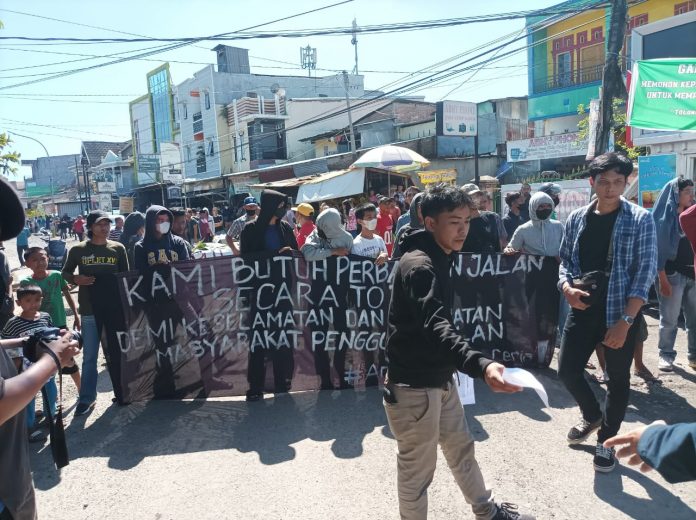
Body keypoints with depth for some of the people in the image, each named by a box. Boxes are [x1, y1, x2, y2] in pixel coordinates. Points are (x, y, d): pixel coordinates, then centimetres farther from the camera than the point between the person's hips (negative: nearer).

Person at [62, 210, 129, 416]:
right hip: (89, 310, -1)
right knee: (89, 356, 5)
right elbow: (65, 272, 10)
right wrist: (76, 279, -12)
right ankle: (87, 398, 14)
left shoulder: (118, 248, 1)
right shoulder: (78, 250, -1)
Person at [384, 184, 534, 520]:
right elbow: (435, 327, -39)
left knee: (461, 448, 26)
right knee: (417, 468, 7)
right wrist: (481, 365, -53)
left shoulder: (438, 259, 7)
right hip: (413, 386, -10)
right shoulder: (419, 265, -24)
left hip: (440, 378, 10)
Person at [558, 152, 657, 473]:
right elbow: (565, 260, 12)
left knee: (618, 379, 10)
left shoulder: (640, 221, -7)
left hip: (620, 314, -3)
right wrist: (567, 287, -10)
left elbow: (645, 272, -11)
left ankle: (607, 440, 31)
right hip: (583, 310, 4)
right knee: (567, 370, 7)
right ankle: (592, 416, 37)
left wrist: (625, 321, -18)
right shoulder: (576, 219, 4)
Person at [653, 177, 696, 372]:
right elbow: (659, 250, -11)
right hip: (672, 274, -5)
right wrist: (662, 279, -15)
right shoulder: (664, 217, -7)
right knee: (669, 319, 2)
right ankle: (666, 355, 14)